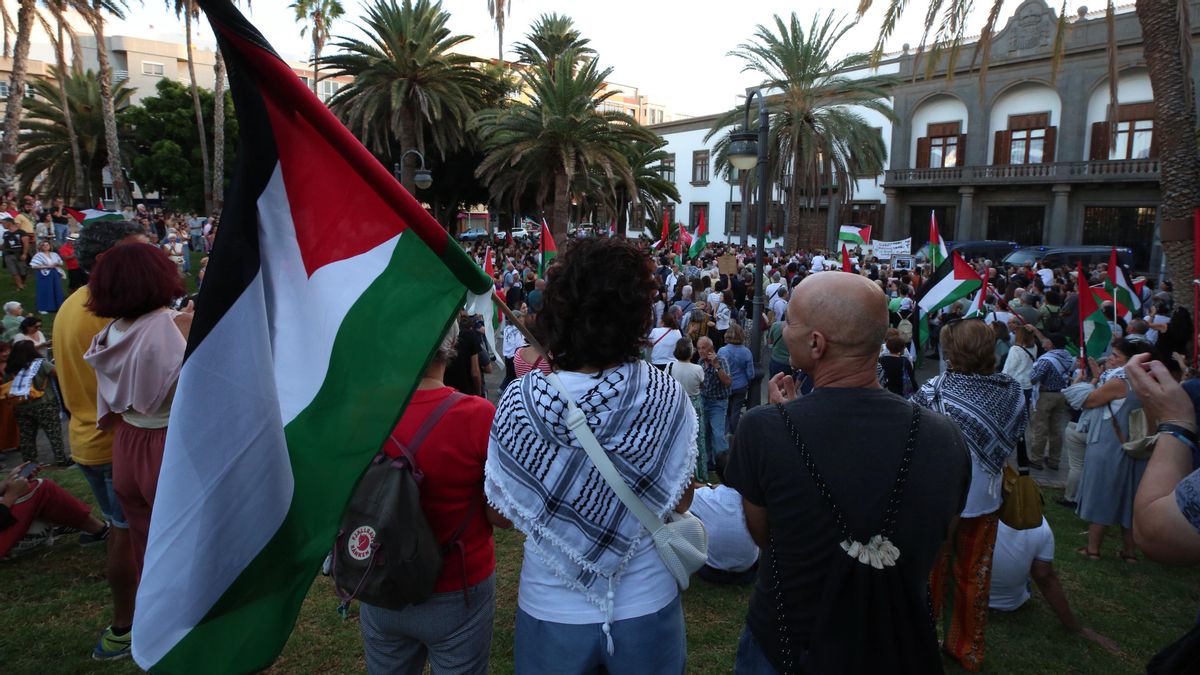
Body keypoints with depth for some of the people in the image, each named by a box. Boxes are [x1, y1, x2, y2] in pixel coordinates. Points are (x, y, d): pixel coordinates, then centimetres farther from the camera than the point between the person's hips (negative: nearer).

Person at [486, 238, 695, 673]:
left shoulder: (518, 403, -19)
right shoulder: (666, 397, -19)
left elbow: (501, 511, -6)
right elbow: (680, 503, -7)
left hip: (551, 613, 1)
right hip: (646, 607, 0)